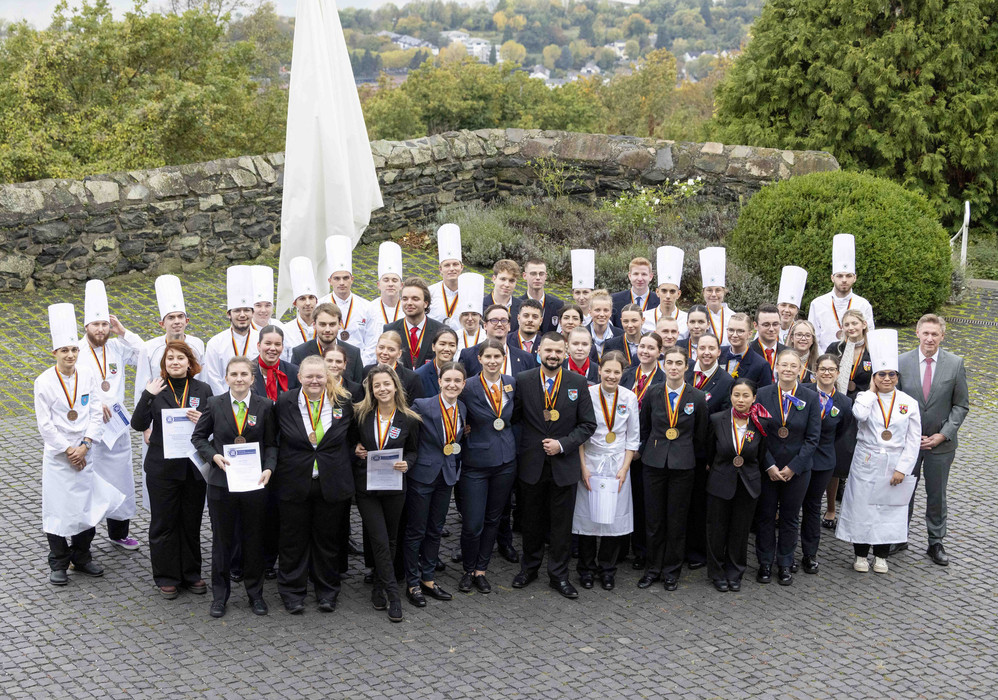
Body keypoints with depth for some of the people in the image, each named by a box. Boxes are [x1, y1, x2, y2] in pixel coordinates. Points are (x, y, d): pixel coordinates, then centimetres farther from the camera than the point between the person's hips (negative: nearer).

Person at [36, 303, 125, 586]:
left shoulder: (87, 376, -1)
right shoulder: (44, 382, -10)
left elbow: (96, 414, 1)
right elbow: (45, 424, -9)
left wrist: (84, 446, -9)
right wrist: (68, 450, -10)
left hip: (84, 453, 3)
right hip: (57, 455, -3)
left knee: (88, 504, 9)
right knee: (57, 508, 2)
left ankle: (82, 557, 26)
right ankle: (58, 564, 16)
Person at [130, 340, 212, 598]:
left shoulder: (202, 390, 3)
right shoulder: (156, 389, -1)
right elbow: (139, 424, -11)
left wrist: (202, 421, -16)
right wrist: (147, 396, -24)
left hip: (194, 467, 1)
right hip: (162, 468, -1)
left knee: (191, 522, 11)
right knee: (163, 523, 7)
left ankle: (191, 574, 24)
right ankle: (167, 578, 18)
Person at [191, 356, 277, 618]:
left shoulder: (265, 406, 0)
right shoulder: (214, 404, 0)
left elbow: (271, 444, 3)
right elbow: (198, 437, 8)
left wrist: (268, 469, -13)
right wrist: (213, 456, -9)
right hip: (221, 482, 0)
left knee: (254, 540, 9)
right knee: (221, 539, 9)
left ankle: (255, 594, 24)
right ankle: (219, 595, 22)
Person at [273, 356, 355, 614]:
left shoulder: (342, 402, 0)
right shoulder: (284, 403, -3)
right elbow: (274, 439, 7)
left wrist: (344, 471, 5)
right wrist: (275, 469, 1)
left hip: (332, 483, 1)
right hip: (295, 483, -1)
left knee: (328, 539, 10)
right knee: (294, 540, 7)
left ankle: (327, 592, 24)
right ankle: (293, 593, 20)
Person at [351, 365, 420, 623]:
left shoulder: (408, 420, -4)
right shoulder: (360, 415, -3)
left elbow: (412, 450, 7)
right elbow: (351, 441, 13)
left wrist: (406, 463, -12)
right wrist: (355, 450, -8)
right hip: (366, 487, -1)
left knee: (391, 540, 11)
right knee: (379, 540, -6)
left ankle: (380, 587, 28)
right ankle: (393, 595, -2)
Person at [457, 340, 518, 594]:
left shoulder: (511, 383, 1)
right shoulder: (469, 387, -12)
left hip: (505, 462, 4)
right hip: (476, 463, -4)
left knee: (493, 519, 13)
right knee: (472, 524, -3)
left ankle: (481, 570, 26)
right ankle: (468, 571, 19)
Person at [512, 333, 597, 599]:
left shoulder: (578, 383, -2)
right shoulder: (523, 381, -2)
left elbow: (588, 424, -1)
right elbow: (513, 417, 1)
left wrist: (563, 444, -11)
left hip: (564, 465, 0)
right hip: (531, 464, 0)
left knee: (561, 522, 6)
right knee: (531, 520, 13)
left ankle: (559, 574, 19)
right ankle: (529, 567, 30)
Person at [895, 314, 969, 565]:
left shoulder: (955, 364, -6)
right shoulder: (902, 362, -6)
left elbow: (961, 405, -1)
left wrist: (943, 435, -11)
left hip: (940, 443, 0)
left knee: (936, 495, 11)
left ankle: (936, 543, 25)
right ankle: (899, 539, 26)